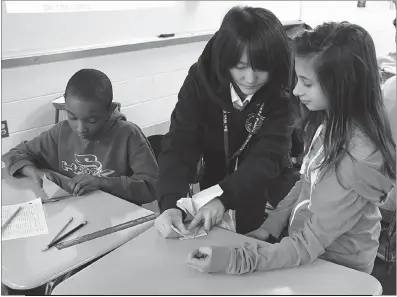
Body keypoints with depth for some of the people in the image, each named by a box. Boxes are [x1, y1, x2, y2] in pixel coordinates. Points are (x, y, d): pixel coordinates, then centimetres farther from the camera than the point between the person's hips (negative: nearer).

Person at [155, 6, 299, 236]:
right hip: (216, 188, 1)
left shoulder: (284, 93, -18)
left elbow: (268, 157, -25)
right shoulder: (201, 79, -15)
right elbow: (180, 145, -22)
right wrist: (171, 204, -40)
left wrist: (224, 198, -43)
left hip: (269, 196, -1)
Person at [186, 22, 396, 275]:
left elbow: (308, 245, -26)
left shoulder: (356, 162, -31)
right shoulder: (331, 119, -8)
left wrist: (233, 261, -29)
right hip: (303, 239, 6)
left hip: (335, 270, -6)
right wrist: (270, 227, 2)